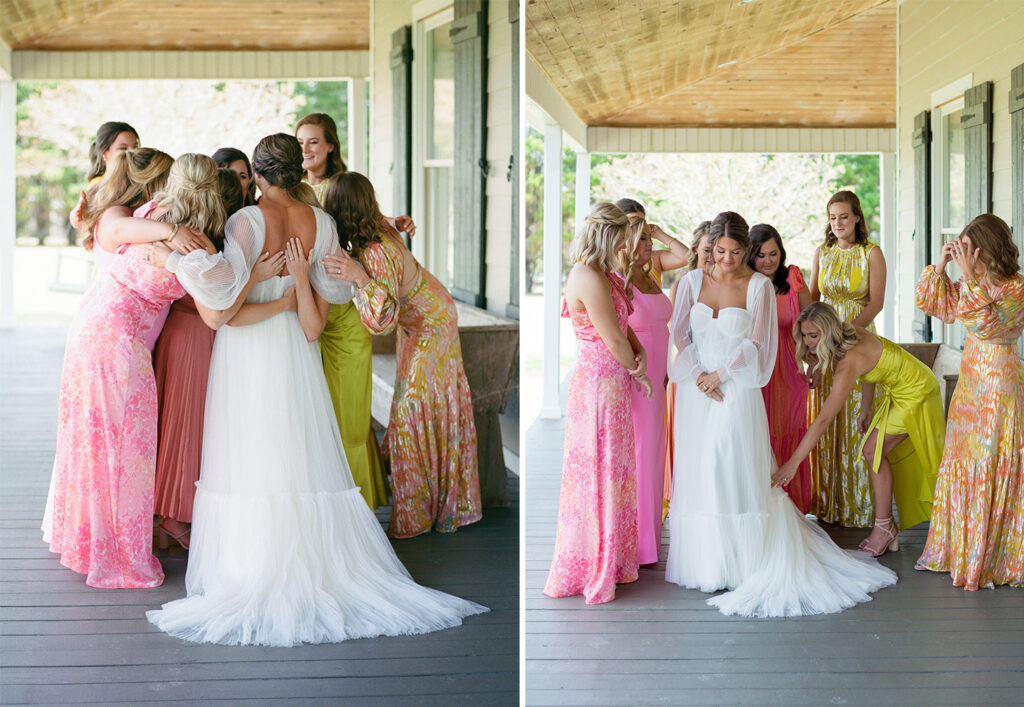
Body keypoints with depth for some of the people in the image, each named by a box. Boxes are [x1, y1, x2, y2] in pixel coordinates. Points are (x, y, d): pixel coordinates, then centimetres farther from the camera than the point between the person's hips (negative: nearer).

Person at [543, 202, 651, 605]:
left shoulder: (598, 273, 10)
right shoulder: (590, 278, -22)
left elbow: (622, 323, 11)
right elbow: (613, 340, -19)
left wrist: (639, 351, -7)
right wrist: (637, 370, -3)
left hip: (610, 381, 10)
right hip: (601, 384, -10)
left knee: (611, 468, 17)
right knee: (599, 470, 0)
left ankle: (612, 557, 29)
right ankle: (593, 570, 11)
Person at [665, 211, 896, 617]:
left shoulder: (759, 286, -2)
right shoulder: (693, 281, 5)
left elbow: (757, 343, -4)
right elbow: (678, 334, 3)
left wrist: (721, 374, -10)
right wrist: (698, 376, -9)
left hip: (736, 390, -3)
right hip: (696, 391, 3)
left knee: (735, 473, -8)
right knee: (697, 474, 3)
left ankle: (740, 564, 1)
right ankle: (703, 563, 12)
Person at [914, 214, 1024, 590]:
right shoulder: (976, 284, 6)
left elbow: (985, 322, -31)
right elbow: (932, 303, 14)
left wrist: (969, 277, -33)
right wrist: (940, 266, -1)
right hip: (970, 379, 8)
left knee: (991, 467, -2)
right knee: (961, 463, 12)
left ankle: (993, 557, 9)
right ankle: (960, 548, 24)